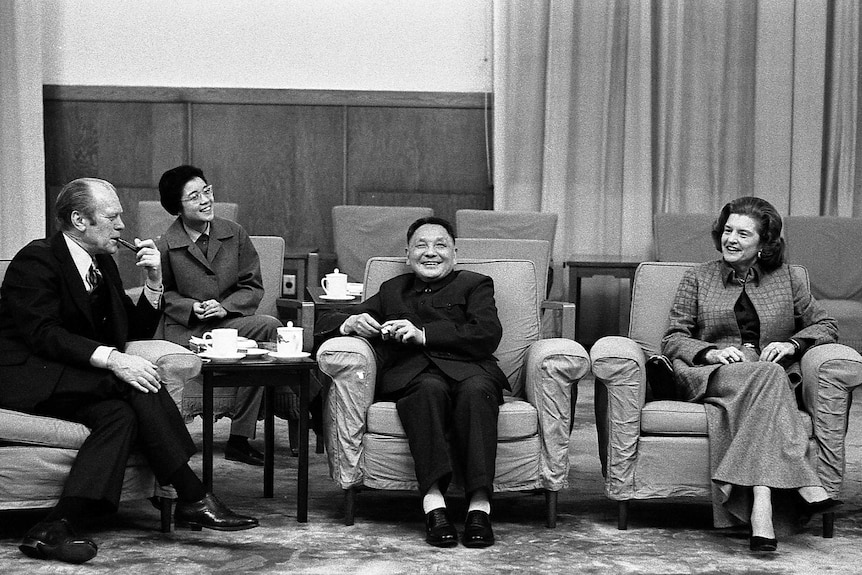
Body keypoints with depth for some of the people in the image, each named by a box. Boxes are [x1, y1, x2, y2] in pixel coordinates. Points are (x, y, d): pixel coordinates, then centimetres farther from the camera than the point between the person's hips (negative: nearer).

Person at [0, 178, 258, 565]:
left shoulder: (102, 263, 14)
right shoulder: (37, 260, -11)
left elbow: (135, 331, 17)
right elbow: (43, 334, -23)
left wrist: (154, 280, 1)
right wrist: (112, 359, -33)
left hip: (72, 377, 9)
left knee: (121, 414, -24)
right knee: (136, 385, -26)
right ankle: (193, 500, -23)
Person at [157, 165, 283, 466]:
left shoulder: (234, 234, 8)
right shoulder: (166, 246, 1)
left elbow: (253, 287, 10)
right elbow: (164, 295, 12)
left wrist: (225, 307, -9)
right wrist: (192, 307, -8)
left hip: (230, 319, 4)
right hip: (186, 329, -4)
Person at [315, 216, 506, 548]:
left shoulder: (475, 285, 24)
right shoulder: (392, 291, 33)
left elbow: (488, 335, 3)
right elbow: (326, 324, 28)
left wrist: (424, 334, -7)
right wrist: (351, 324, 2)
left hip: (467, 369, -1)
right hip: (411, 374, 1)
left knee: (476, 390, -37)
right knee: (429, 388, -36)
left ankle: (479, 505, -45)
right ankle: (433, 502, -48)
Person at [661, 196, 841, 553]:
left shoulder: (787, 279, 19)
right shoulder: (697, 279, 16)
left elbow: (826, 325, 19)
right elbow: (673, 340, 10)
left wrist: (792, 344, -2)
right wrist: (712, 352, -10)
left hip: (771, 375, 1)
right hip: (710, 375, -1)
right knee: (766, 375, -36)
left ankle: (760, 511, -50)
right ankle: (805, 486, -45)